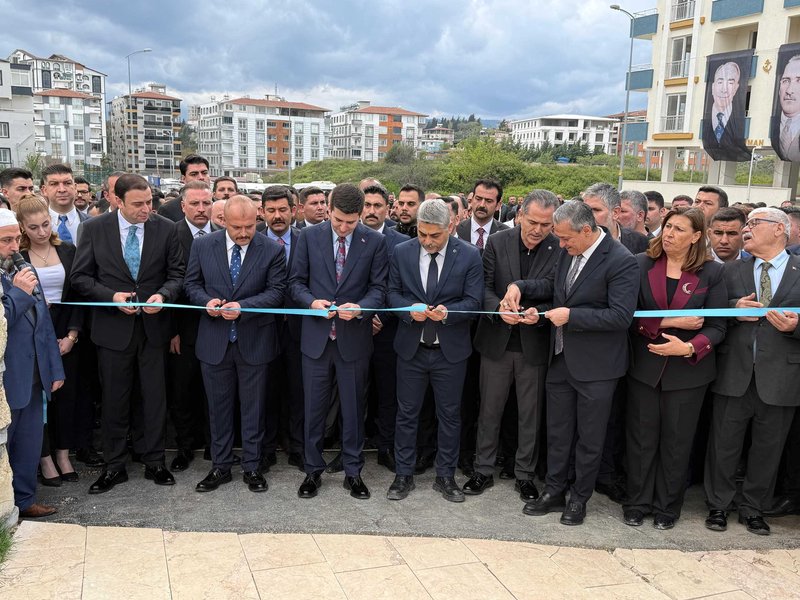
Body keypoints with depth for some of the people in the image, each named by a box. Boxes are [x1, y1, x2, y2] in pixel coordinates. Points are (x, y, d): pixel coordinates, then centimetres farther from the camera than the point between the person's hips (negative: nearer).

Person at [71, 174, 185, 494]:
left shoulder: (166, 229, -3)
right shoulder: (94, 228, -4)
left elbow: (177, 273, 3)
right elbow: (80, 276, -1)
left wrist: (163, 295, -17)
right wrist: (111, 296, -16)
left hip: (153, 325, 1)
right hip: (113, 327, 0)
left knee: (155, 398, 9)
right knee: (114, 400, 10)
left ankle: (154, 462, 24)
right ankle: (114, 466, 25)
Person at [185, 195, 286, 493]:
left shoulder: (272, 250, -6)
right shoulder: (202, 246, -1)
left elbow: (276, 291, -7)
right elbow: (192, 283, 6)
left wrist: (243, 307, -20)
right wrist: (207, 301, -15)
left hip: (254, 342, -1)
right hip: (214, 341, 2)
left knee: (253, 407, 10)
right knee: (218, 406, 13)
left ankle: (251, 466, 24)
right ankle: (220, 466, 27)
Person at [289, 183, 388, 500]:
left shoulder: (375, 241, -2)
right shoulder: (309, 236, 0)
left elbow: (379, 287, 0)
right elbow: (296, 281, 4)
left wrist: (360, 307, -19)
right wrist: (311, 301, -15)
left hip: (354, 337, 0)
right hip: (316, 335, 1)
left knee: (353, 408, 10)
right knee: (314, 408, 10)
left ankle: (353, 471, 25)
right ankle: (313, 470, 26)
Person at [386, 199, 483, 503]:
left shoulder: (469, 255, -7)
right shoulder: (401, 252, -1)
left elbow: (474, 301, -7)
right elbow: (393, 293, 4)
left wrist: (447, 311, -25)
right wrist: (410, 309, -17)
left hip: (451, 349, -1)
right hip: (411, 348, 1)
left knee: (450, 414, 10)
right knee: (407, 413, 10)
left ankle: (445, 476, 26)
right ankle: (404, 474, 25)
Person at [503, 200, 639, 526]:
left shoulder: (621, 262, -19)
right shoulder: (568, 252, 4)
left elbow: (621, 316, -24)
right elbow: (553, 285, 20)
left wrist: (571, 316, -23)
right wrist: (520, 286, 3)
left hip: (595, 365, -7)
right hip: (561, 359, 7)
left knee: (589, 438, 11)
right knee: (557, 432, 17)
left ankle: (579, 498, 28)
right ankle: (554, 491, 32)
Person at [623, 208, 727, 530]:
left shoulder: (712, 273, -4)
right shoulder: (641, 265, -2)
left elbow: (717, 327, -6)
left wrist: (688, 347, -22)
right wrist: (669, 322, -18)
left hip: (688, 369, 0)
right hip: (644, 367, 1)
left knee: (677, 442, 12)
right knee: (641, 438, 11)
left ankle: (667, 506, 29)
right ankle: (637, 501, 27)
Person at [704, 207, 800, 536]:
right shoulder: (732, 271, 6)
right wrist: (735, 310, -14)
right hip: (734, 373, 1)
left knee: (767, 448, 12)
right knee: (724, 444, 10)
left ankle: (753, 508, 30)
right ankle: (718, 505, 26)